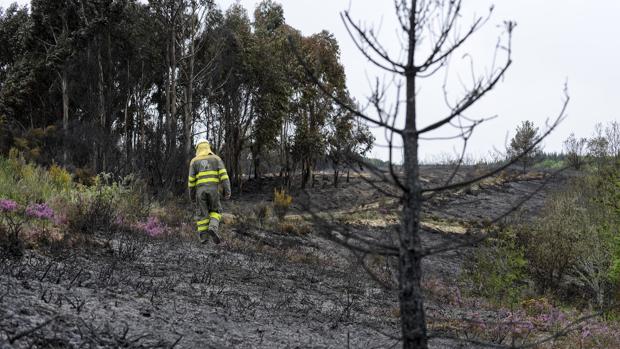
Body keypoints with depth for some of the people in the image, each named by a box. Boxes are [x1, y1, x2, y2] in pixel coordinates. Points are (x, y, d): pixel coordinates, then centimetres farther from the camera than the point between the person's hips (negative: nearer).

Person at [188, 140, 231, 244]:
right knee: (215, 211, 13)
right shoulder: (216, 158, 10)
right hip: (213, 189, -1)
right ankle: (213, 228, -14)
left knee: (204, 213, 12)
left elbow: (191, 180, 6)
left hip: (200, 190, 1)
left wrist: (192, 195, 15)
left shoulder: (194, 161, 10)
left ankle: (203, 237, 6)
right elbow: (223, 175, -2)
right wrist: (227, 191, -4)